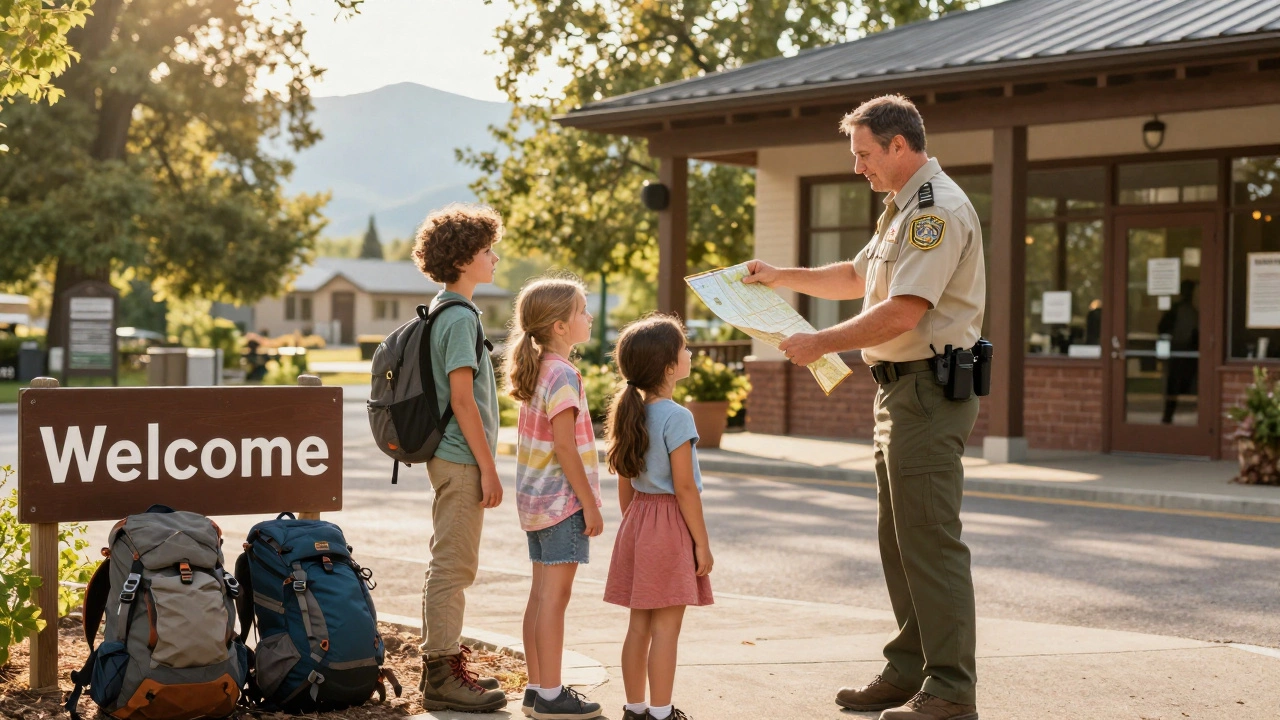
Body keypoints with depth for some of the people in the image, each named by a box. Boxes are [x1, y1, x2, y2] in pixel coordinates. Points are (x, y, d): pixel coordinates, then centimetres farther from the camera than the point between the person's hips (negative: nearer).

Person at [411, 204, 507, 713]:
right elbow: (463, 398, -20)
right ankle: (442, 675, 0)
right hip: (461, 459, -10)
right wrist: (488, 468, -17)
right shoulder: (460, 317, -15)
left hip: (449, 457, 10)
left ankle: (443, 665, 24)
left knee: (449, 566, 15)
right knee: (453, 567, -5)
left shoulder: (442, 312, 15)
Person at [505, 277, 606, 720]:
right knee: (555, 594, -5)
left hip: (537, 498, 9)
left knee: (542, 593, 12)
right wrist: (589, 503, -16)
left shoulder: (539, 371, 12)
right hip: (562, 498, -9)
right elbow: (564, 446, -20)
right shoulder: (563, 375, -16)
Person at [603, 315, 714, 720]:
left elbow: (625, 485, 11)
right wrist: (702, 542, -11)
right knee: (665, 629, -1)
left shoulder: (630, 414, 6)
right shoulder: (676, 417, -16)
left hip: (637, 520, 8)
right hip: (670, 524, -8)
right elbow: (684, 488, -17)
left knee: (639, 626, 13)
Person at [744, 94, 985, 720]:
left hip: (929, 391, -11)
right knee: (898, 540, 14)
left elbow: (902, 312, -24)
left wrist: (821, 344, -16)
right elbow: (857, 277, 33)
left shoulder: (938, 209, -15)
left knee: (930, 541, -10)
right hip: (900, 389, 11)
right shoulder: (904, 209, 19)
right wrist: (780, 278, 25)